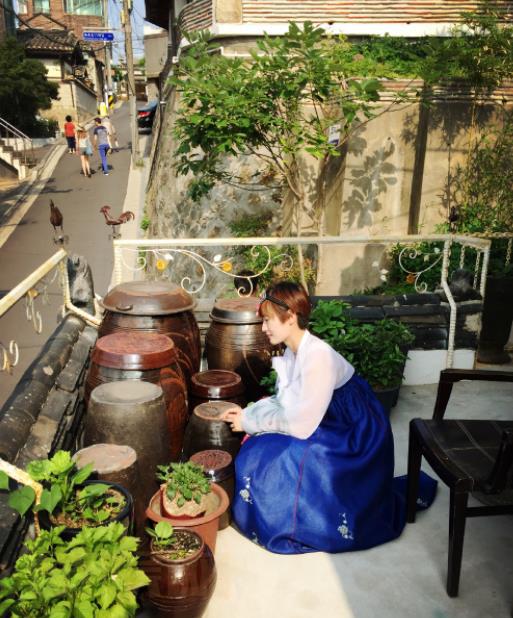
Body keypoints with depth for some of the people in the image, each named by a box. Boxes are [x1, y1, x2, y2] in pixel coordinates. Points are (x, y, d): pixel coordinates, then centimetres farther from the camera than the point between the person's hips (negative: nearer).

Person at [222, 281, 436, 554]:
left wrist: (251, 421, -15)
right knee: (261, 451, -1)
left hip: (354, 442, -8)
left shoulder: (318, 357, -28)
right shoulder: (293, 351, 0)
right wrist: (248, 414, -5)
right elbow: (284, 401, 9)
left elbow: (302, 425, -25)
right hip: (331, 432, 8)